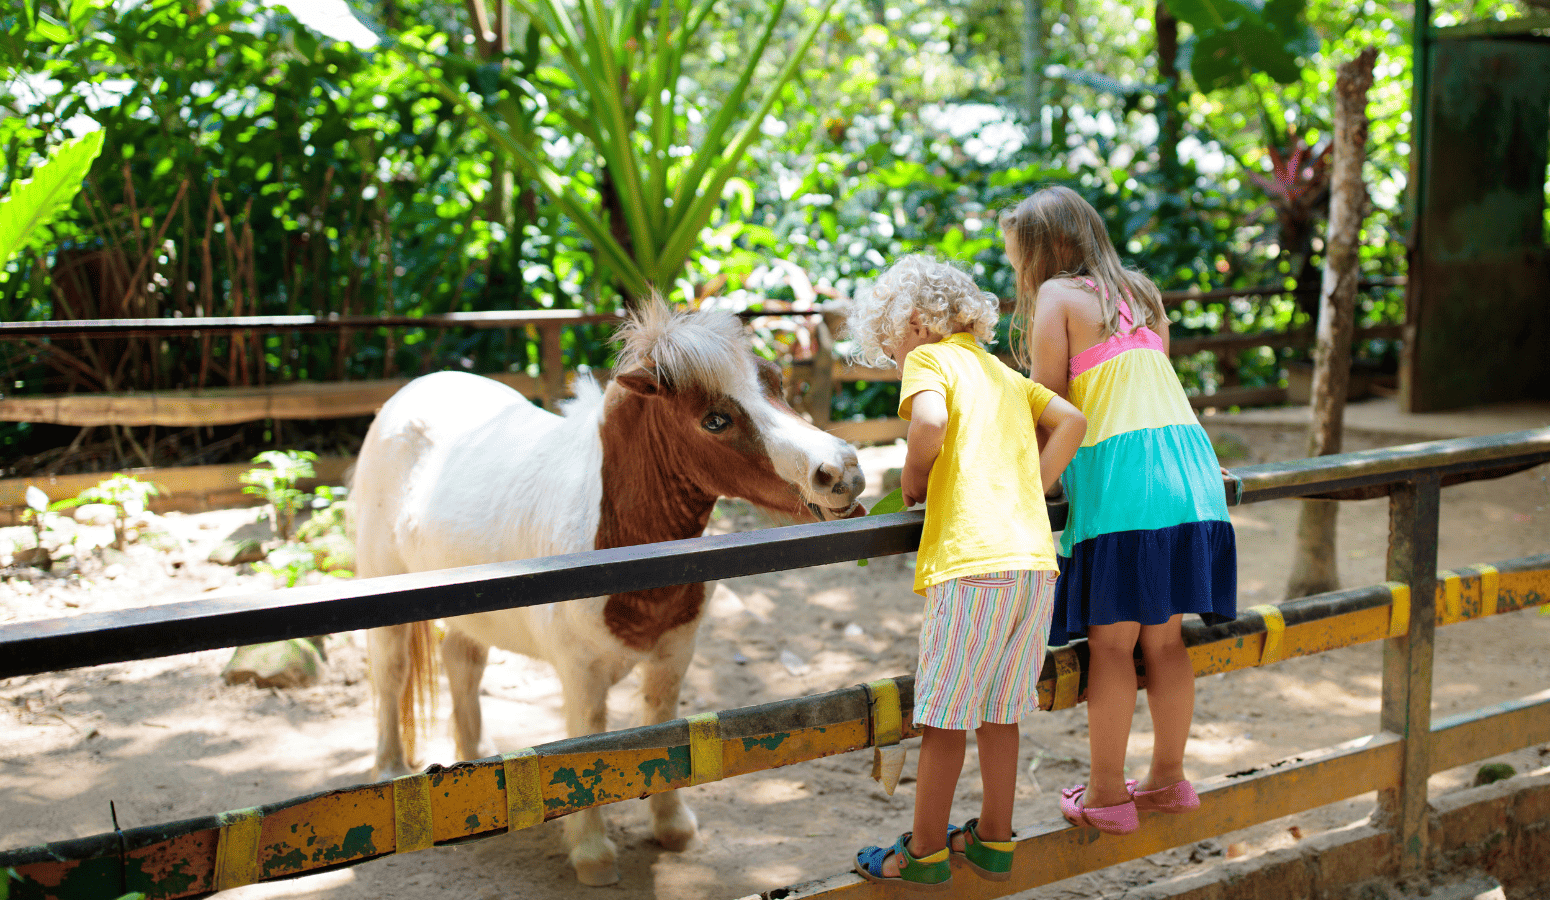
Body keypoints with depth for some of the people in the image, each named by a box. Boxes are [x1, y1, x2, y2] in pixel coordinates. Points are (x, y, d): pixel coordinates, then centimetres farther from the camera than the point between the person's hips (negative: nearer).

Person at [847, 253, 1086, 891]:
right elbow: (1071, 421, 15)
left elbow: (930, 421, -18)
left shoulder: (929, 359, 3)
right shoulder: (1005, 375, 25)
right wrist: (1028, 496, 13)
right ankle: (994, 840, 28)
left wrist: (913, 483, -1)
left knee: (944, 718, 4)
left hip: (972, 562, -7)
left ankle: (925, 853, 14)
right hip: (1035, 557, 8)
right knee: (998, 711, 18)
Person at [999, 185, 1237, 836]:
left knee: (1110, 642, 0)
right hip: (1188, 464, 7)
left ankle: (1106, 797, 8)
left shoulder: (1056, 297, 1)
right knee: (1164, 637, 14)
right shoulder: (1140, 294, 21)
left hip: (1120, 474, -7)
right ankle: (1168, 780, 24)